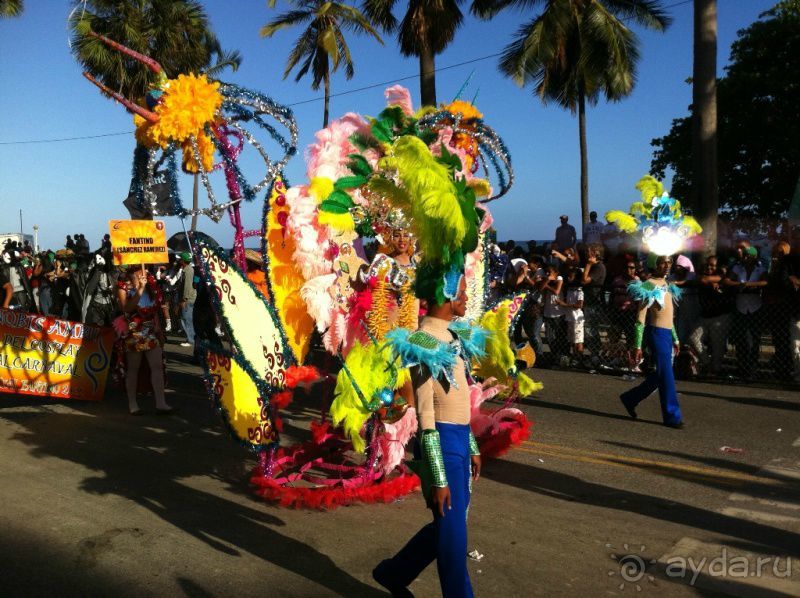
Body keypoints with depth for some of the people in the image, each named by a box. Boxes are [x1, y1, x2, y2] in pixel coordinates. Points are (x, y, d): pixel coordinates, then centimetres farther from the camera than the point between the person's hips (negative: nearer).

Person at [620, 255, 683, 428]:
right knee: (666, 375, -4)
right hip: (657, 333, -9)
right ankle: (672, 416, 5)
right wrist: (638, 345, -16)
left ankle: (630, 398, 27)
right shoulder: (649, 285, -10)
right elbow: (641, 317, -13)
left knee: (659, 375, 14)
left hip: (667, 334, 9)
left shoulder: (667, 285, 16)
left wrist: (675, 338, 23)